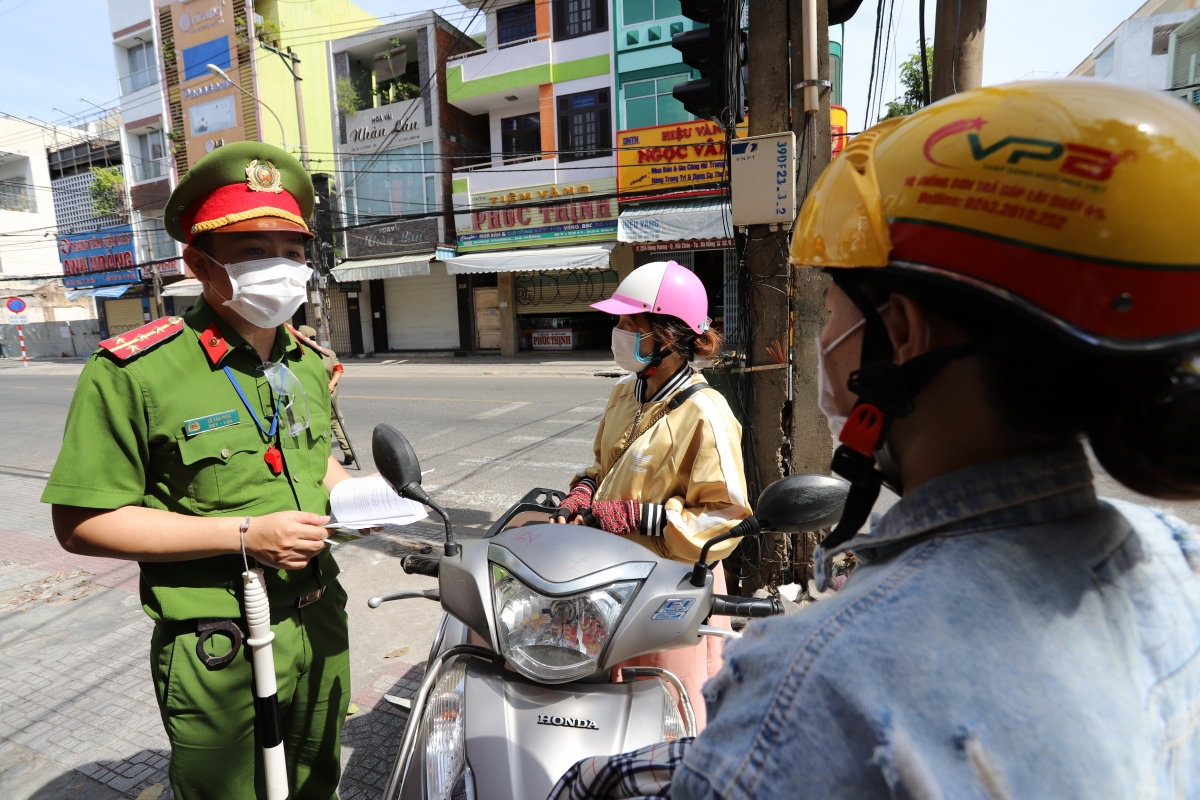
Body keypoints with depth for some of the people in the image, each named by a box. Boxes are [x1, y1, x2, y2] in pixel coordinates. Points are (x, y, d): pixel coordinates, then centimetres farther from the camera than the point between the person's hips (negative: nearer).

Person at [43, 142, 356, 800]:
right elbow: (80, 523, -16)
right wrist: (243, 534, -25)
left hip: (320, 625, 6)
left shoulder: (306, 360, 3)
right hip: (217, 656, -5)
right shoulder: (134, 372, -18)